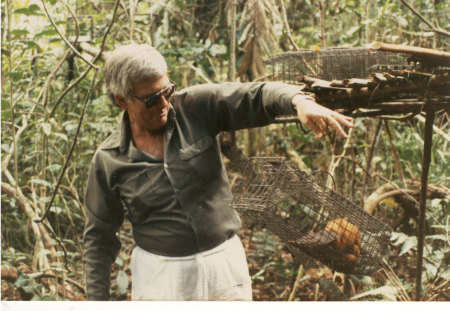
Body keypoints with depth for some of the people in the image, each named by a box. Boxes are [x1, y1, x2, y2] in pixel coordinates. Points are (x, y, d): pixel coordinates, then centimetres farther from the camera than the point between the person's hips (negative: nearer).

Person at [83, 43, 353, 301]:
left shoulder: (196, 107, -6)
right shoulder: (108, 160, -6)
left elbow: (257, 96, -15)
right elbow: (99, 238, 1)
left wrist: (298, 101, -37)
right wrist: (97, 300, 1)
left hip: (225, 264, 1)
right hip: (160, 273, -1)